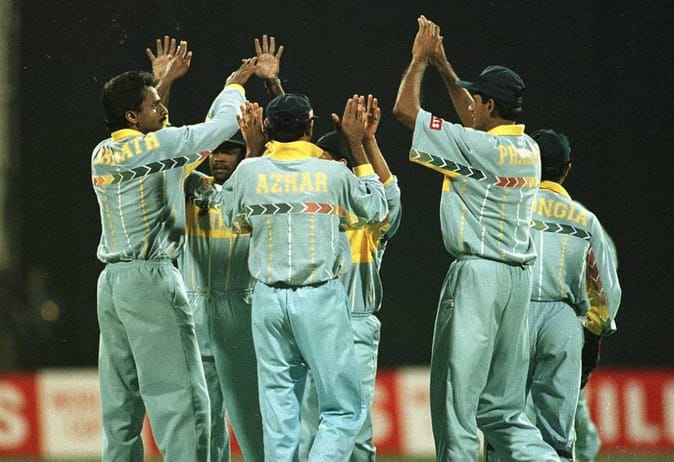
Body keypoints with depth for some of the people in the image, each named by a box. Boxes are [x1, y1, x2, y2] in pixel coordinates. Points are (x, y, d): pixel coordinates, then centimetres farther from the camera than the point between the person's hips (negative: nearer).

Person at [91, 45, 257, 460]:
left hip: (113, 282, 8)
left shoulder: (102, 155, 11)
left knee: (121, 403, 8)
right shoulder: (155, 145, -10)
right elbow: (223, 124, -4)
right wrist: (234, 86, 13)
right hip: (151, 280, -8)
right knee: (181, 398, -9)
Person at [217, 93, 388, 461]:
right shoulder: (333, 174, -5)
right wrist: (357, 145, 18)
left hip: (268, 299, 3)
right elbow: (376, 208, 13)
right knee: (343, 410, 1)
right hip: (321, 297, -3)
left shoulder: (249, 172, -1)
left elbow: (232, 219, 20)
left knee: (278, 410, 8)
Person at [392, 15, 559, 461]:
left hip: (477, 274, -8)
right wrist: (443, 67, 35)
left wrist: (419, 59, 7)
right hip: (520, 277, 8)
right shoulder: (529, 148, 10)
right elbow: (478, 121, 31)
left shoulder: (476, 147, -13)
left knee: (456, 391, -4)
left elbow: (405, 108, -8)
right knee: (502, 403, 11)